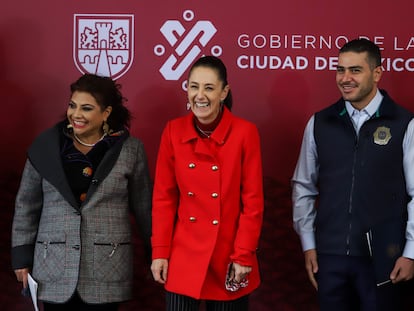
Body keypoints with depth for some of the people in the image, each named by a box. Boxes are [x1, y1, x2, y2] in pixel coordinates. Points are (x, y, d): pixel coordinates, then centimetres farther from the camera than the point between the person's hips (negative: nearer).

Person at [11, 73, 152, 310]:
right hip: (54, 268, 1)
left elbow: (143, 207, 7)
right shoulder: (46, 145, 2)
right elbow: (27, 205, 8)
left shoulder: (129, 149, -1)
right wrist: (22, 255, 5)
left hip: (107, 270, -1)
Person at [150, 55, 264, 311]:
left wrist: (244, 256, -9)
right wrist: (160, 252, -1)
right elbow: (164, 196, 2)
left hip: (229, 256, -2)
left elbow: (253, 200, -7)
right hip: (184, 256, 2)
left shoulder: (245, 132, -8)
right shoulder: (174, 131, -1)